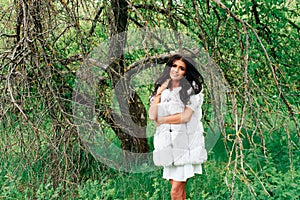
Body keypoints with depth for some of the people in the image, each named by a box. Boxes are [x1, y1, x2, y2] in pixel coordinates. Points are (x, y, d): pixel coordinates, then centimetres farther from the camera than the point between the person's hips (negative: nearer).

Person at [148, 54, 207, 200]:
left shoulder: (191, 90, 0)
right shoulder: (162, 90, 13)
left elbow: (186, 117, -11)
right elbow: (152, 115, 0)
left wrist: (161, 119, -4)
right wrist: (159, 93, -3)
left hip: (184, 143, -5)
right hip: (167, 145, 5)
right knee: (178, 188, 10)